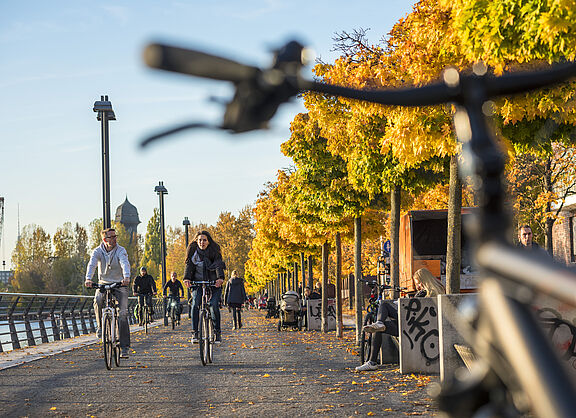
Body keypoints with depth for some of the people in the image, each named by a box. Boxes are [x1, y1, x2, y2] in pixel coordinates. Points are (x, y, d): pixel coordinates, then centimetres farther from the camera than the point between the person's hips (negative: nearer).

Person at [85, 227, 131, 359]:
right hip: (103, 284, 1)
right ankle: (101, 326, -6)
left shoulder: (121, 250, -8)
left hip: (120, 284, -1)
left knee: (123, 313, -14)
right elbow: (92, 264, -21)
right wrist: (88, 278, -40)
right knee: (97, 300, -32)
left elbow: (125, 264, -26)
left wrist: (126, 277, -47)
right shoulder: (98, 251, -4)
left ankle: (124, 346, -9)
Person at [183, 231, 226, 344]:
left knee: (214, 305, -18)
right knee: (195, 304, -18)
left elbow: (219, 265, -16)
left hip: (214, 283, -1)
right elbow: (189, 265, -7)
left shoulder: (214, 251, -3)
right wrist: (187, 278, -24)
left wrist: (220, 278, -34)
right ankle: (195, 333, -14)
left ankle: (217, 332, -5)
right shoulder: (193, 251, 3)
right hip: (198, 282, 1)